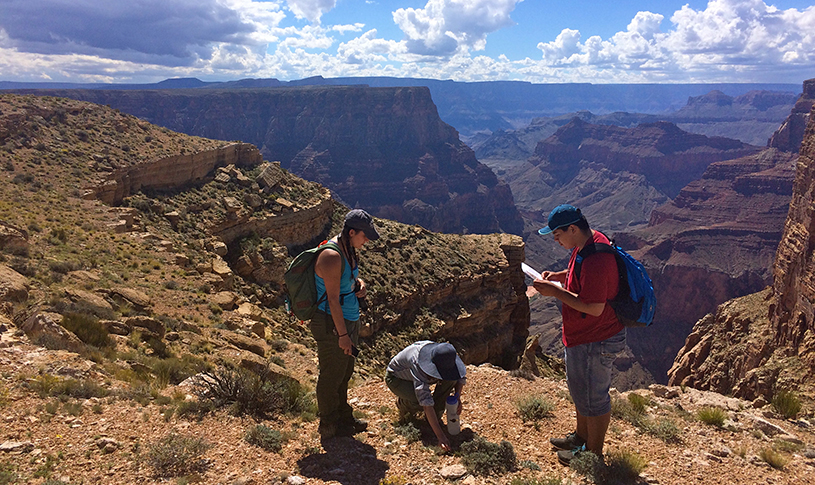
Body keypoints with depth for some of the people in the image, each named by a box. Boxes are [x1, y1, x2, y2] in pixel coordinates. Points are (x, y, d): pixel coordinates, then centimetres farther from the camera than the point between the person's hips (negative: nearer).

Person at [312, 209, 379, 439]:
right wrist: (342, 334, -22)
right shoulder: (331, 256, -25)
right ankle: (329, 427, 23)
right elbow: (333, 299, -24)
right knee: (331, 376, 6)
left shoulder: (348, 250, 5)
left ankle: (343, 417, 39)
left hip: (349, 319, 10)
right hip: (331, 324, -10)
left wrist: (359, 282, 0)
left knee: (344, 373, 22)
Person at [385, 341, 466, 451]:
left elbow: (461, 376, -3)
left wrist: (457, 396, -23)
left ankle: (436, 414, -5)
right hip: (396, 378, -5)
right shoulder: (418, 364, -43)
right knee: (420, 401, -34)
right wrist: (440, 436, -50)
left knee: (450, 380, -21)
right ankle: (402, 403, 1)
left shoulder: (445, 358, -25)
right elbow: (426, 402, -47)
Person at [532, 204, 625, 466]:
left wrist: (556, 292, -25)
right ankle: (581, 436, 47)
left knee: (592, 396, 8)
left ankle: (593, 454, 27)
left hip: (595, 341, -11)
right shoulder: (588, 243, 2)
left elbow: (594, 307, -32)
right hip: (583, 336, 11)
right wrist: (558, 276, 4)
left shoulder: (595, 258, -31)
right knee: (580, 389, 26)